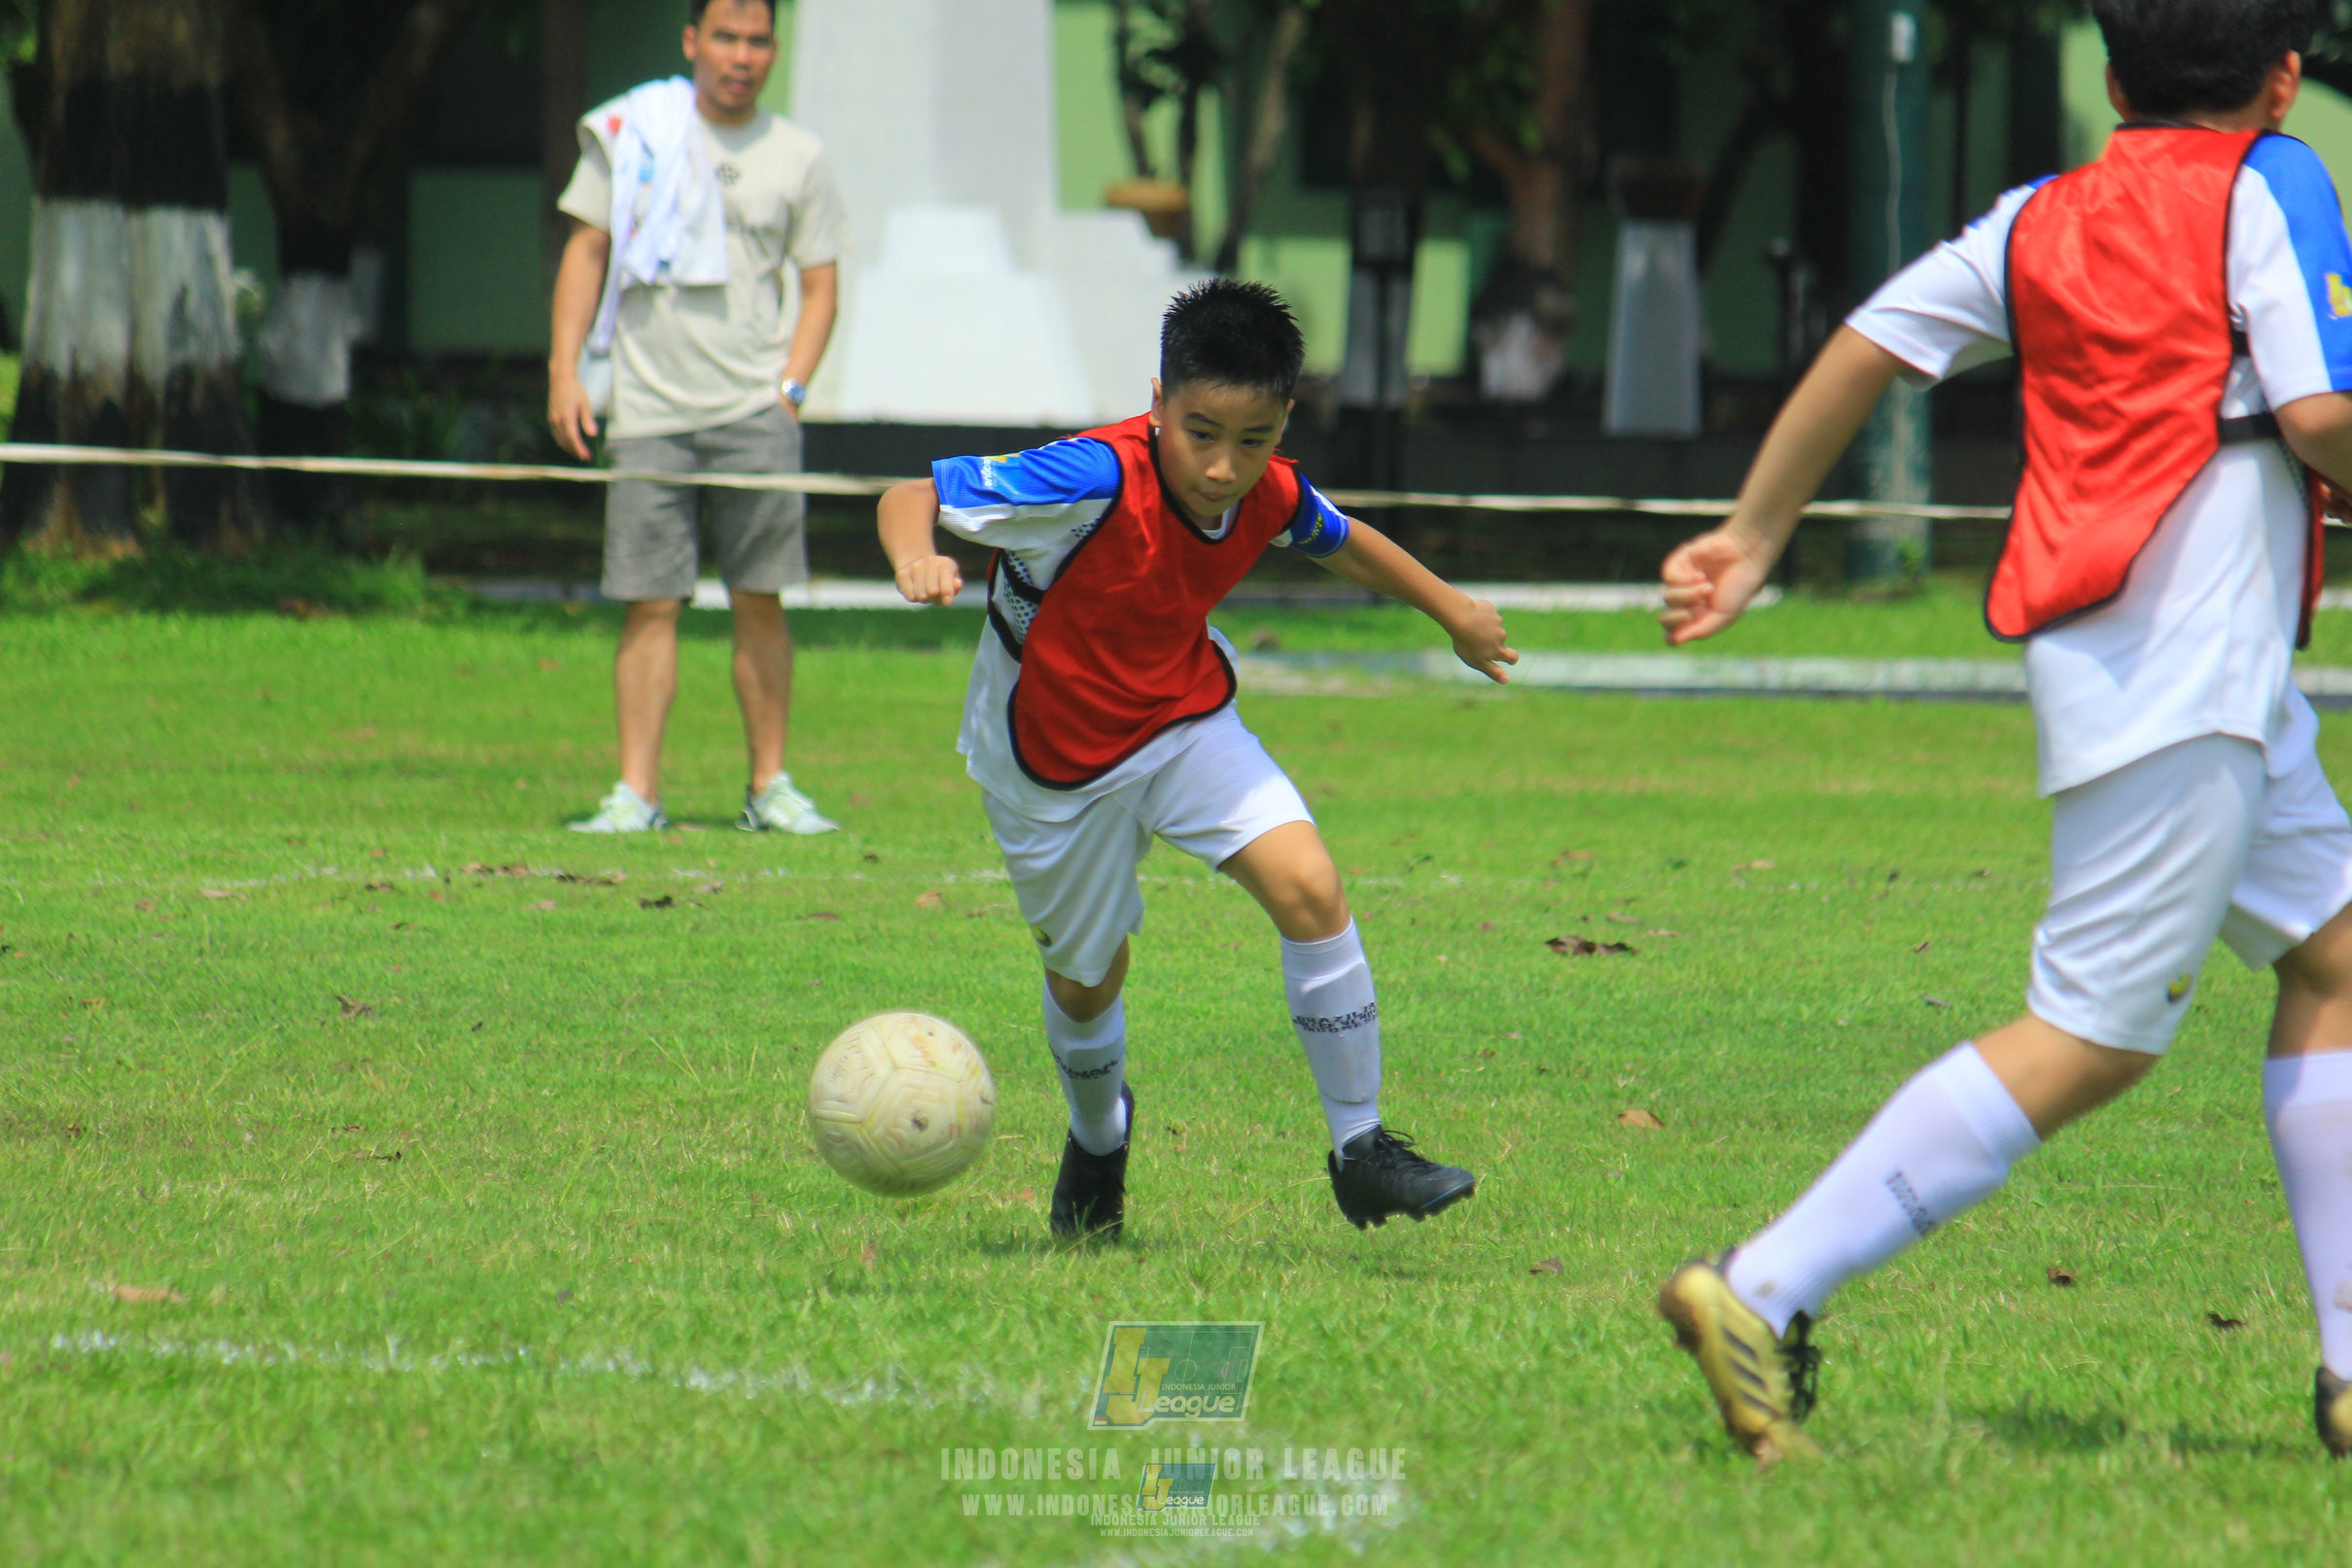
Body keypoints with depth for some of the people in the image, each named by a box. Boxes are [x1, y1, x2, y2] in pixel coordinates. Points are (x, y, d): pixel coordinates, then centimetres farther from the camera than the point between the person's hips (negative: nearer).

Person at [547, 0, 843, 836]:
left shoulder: (796, 157, 7)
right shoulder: (631, 132, 6)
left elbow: (820, 285, 11)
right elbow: (586, 250, 8)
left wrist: (790, 387, -3)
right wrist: (565, 372, -1)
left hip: (753, 411, 0)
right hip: (647, 412, 0)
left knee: (760, 601, -1)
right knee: (650, 604, -2)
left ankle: (770, 785, 6)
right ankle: (636, 792, -2)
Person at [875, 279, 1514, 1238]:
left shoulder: (1271, 497, -17)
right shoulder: (1093, 481, -34)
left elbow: (1338, 541, 9)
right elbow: (913, 495, -31)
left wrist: (1451, 610, 23)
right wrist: (915, 559, -55)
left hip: (1183, 719, 3)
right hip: (1052, 758, -3)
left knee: (1309, 888, -17)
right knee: (1087, 980, 12)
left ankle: (1360, 1148, -5)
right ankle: (1098, 1139, 47)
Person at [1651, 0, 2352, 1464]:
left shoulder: (2040, 219, 16)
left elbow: (1867, 346, 14)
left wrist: (1754, 537, 22)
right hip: (2181, 663, -9)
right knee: (2094, 1037, -9)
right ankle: (1763, 1296, -14)